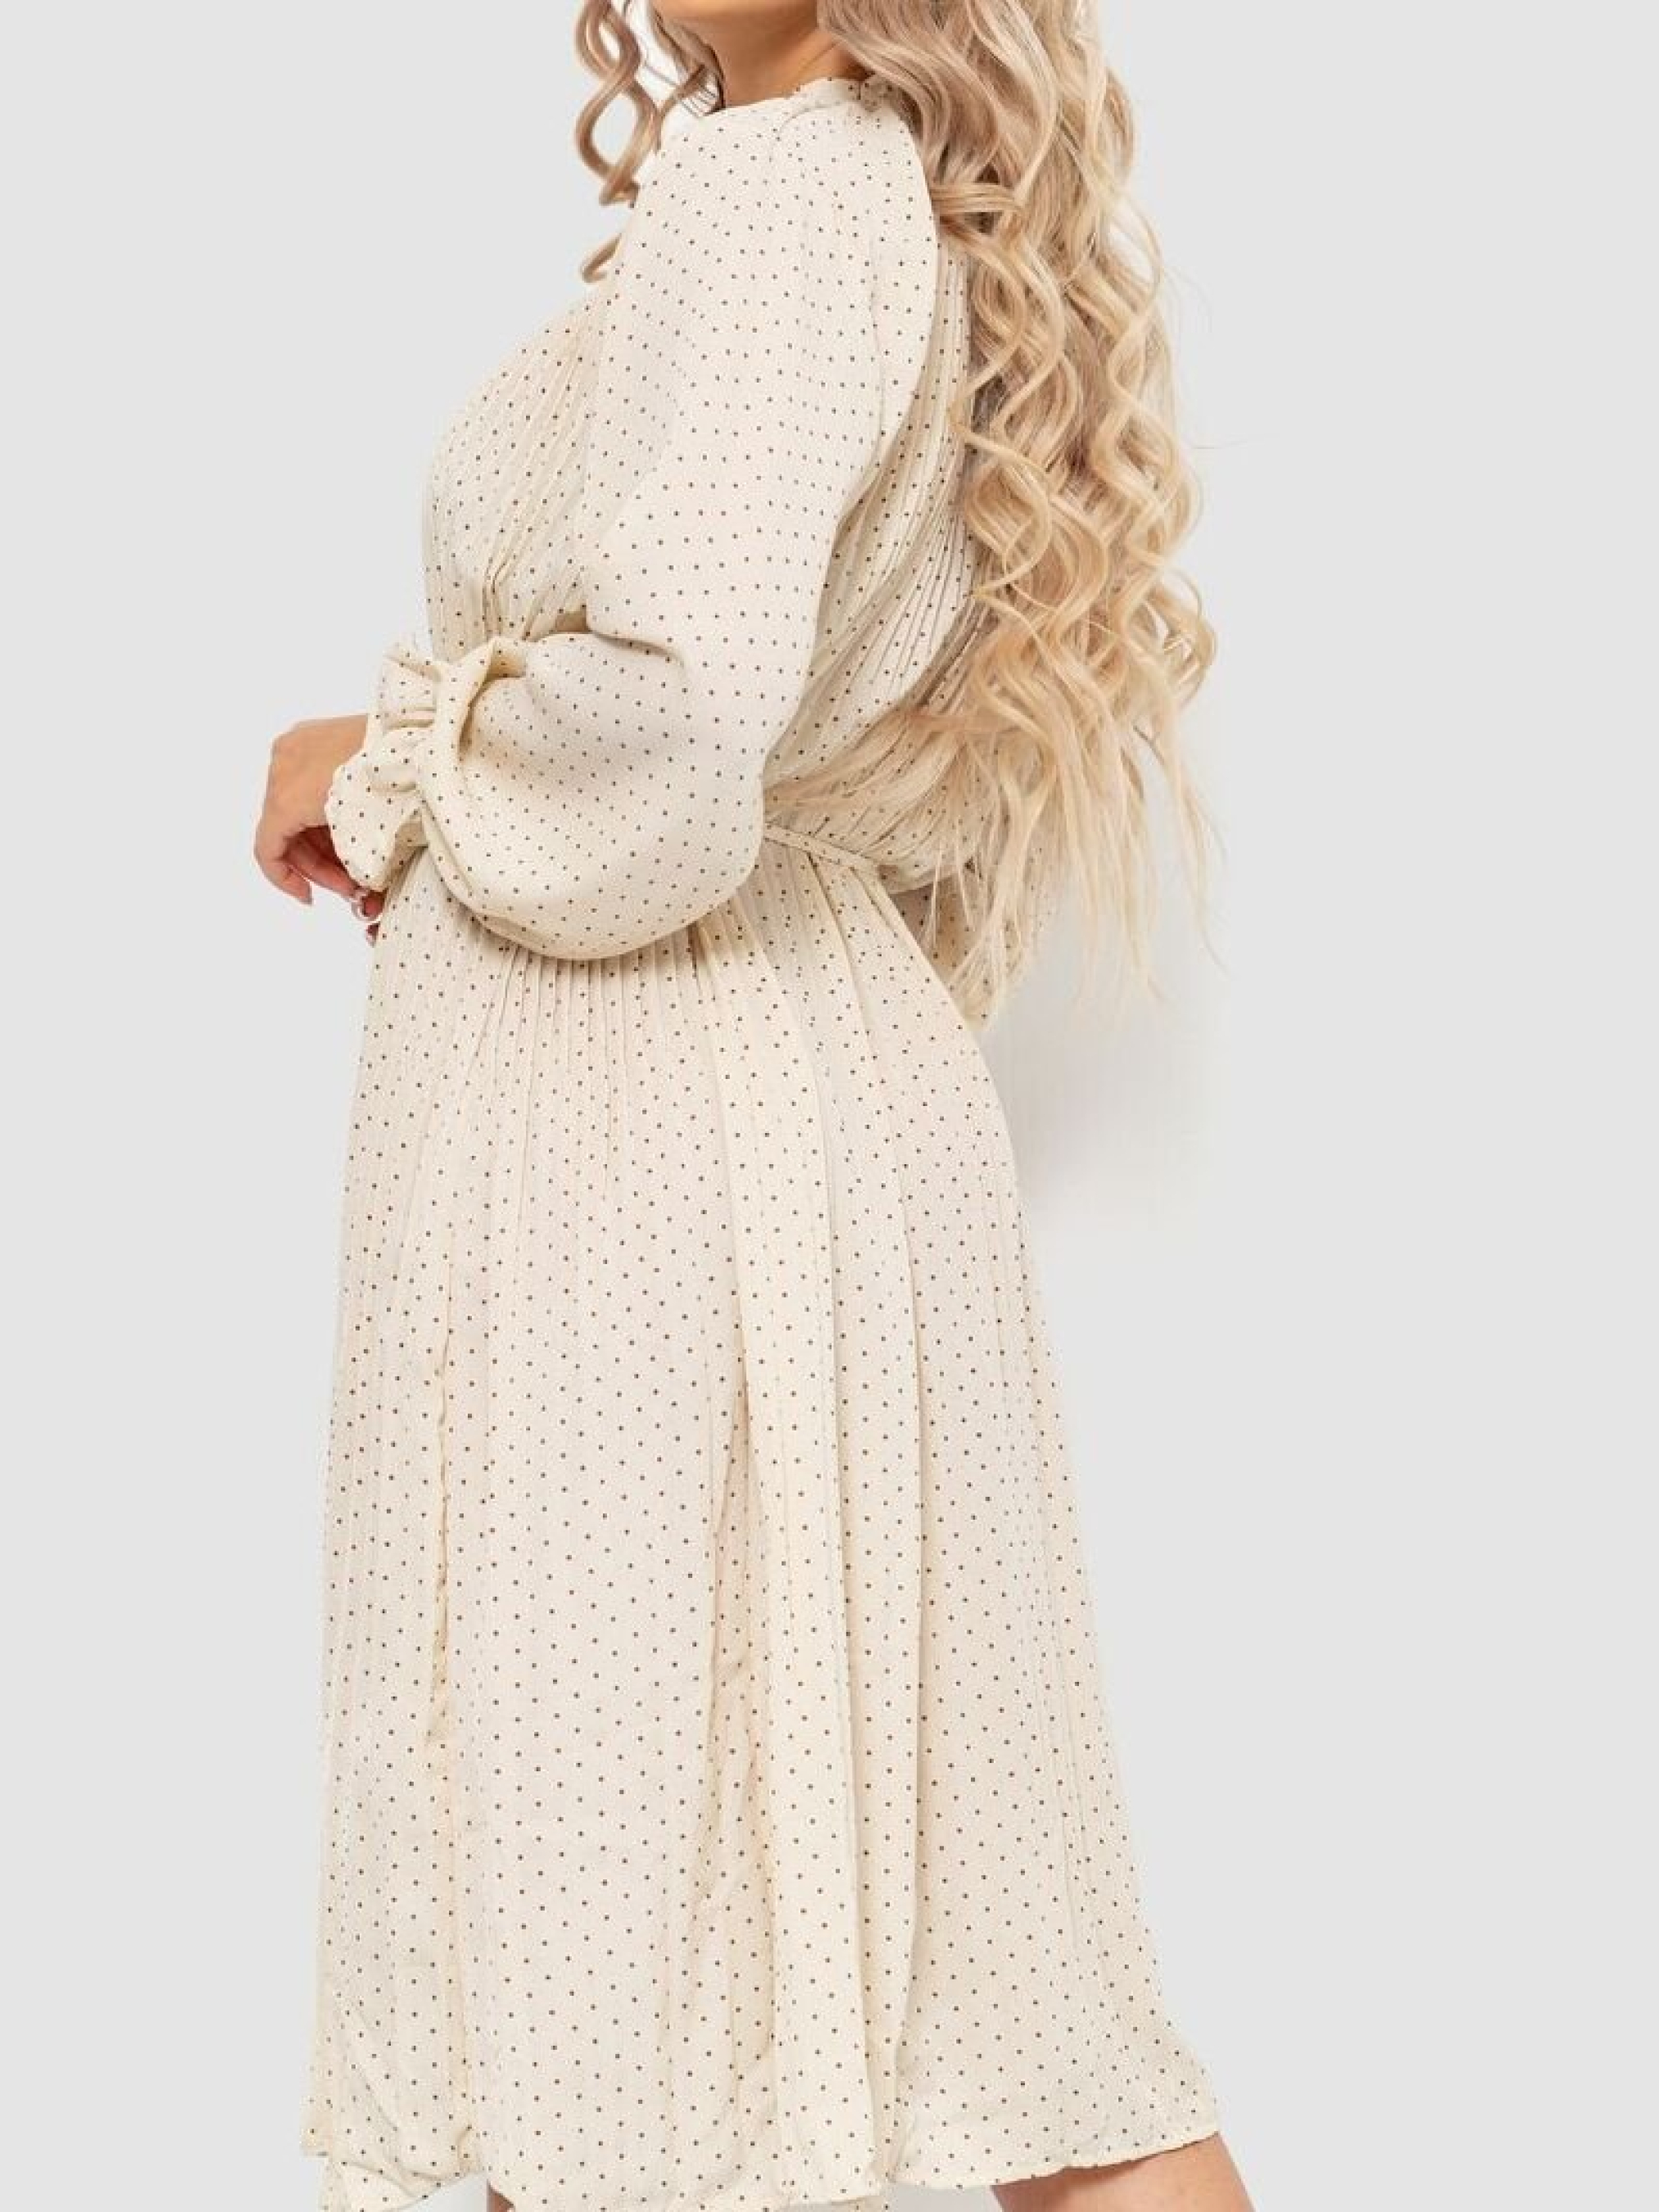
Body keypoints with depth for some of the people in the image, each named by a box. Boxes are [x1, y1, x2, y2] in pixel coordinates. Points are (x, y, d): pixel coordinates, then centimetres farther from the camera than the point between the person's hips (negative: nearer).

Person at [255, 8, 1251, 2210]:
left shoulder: (771, 187, -11)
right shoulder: (927, 208, 17)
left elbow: (668, 697, -24)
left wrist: (381, 762, -6)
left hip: (624, 1115, -9)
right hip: (844, 1067, 9)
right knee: (962, 1857, 12)